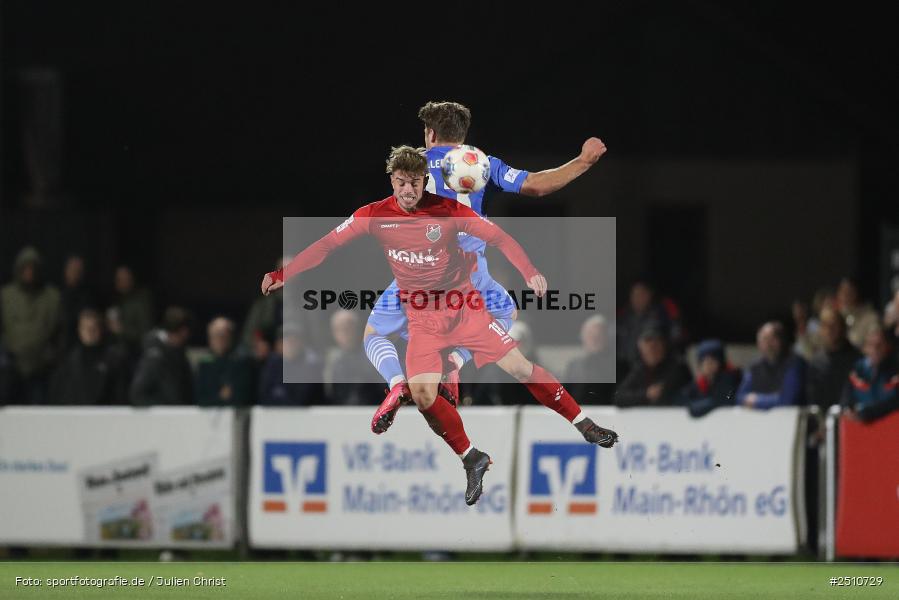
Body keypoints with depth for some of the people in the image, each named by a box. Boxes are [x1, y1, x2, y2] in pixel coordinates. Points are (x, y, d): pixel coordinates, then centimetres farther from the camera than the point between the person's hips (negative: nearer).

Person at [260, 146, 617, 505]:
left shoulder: (447, 210, -9)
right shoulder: (375, 216, -6)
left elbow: (497, 237, -8)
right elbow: (327, 246, -2)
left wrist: (529, 272, -21)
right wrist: (282, 274, -9)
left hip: (464, 307, -1)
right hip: (423, 320, 1)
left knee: (519, 367, -5)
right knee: (422, 395, -16)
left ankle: (584, 425, 10)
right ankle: (472, 461, 2)